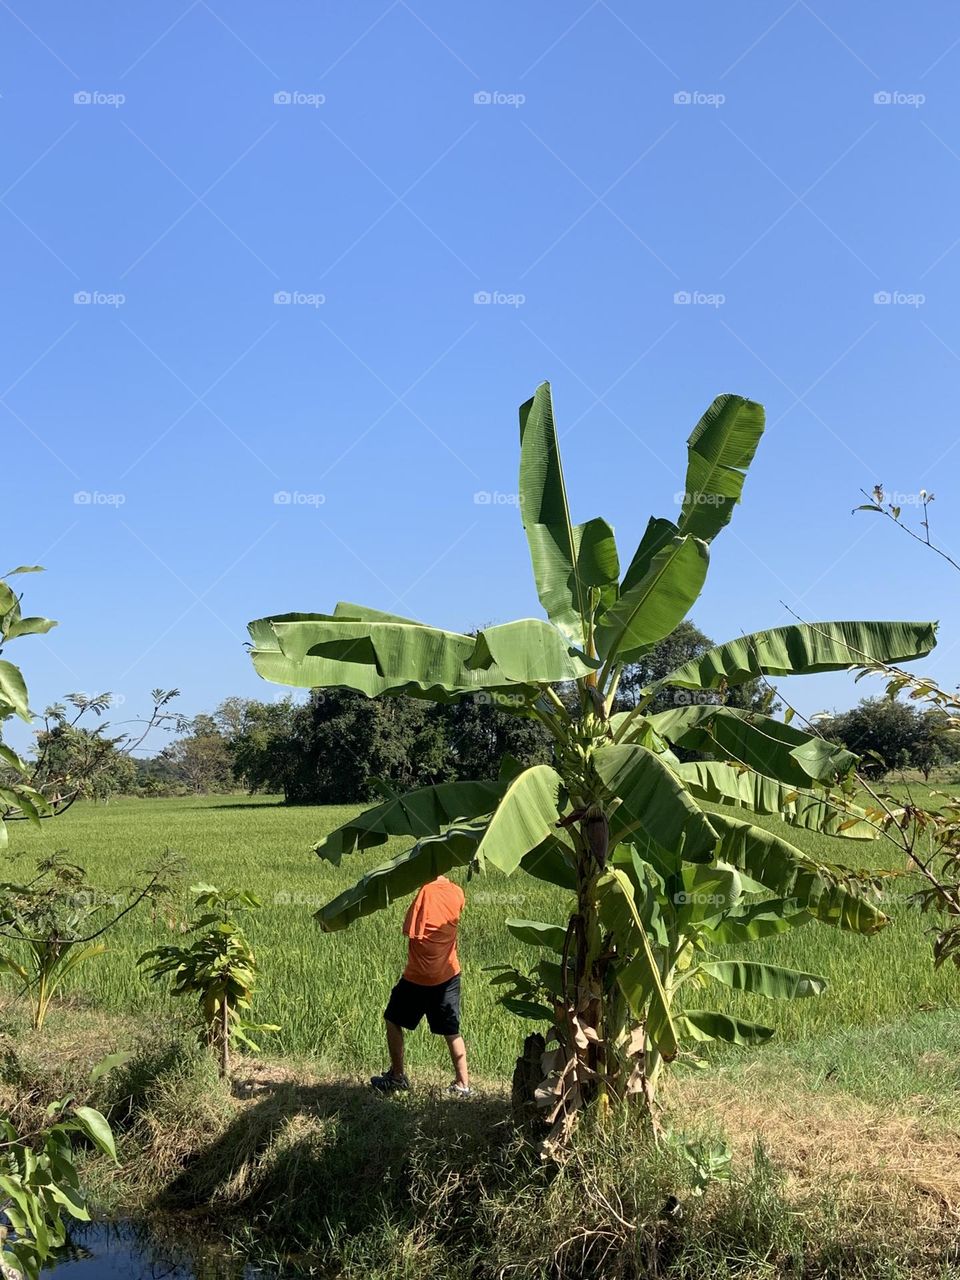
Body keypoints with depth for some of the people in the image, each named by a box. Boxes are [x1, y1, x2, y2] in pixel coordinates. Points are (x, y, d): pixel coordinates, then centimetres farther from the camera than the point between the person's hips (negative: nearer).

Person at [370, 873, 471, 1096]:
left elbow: (410, 931, -15)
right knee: (451, 1031, 12)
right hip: (448, 975, 4)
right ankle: (463, 1084, 10)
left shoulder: (426, 892, -20)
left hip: (418, 976, -4)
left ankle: (397, 1076, 20)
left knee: (394, 1020, 16)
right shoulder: (457, 893, -6)